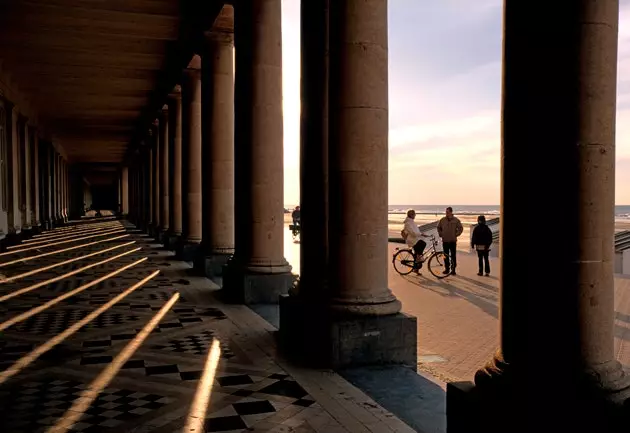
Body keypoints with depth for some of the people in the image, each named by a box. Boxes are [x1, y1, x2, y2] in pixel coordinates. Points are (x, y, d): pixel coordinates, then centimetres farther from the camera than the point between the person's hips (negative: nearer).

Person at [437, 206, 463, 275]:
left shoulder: (456, 220, -2)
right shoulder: (442, 220, 4)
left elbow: (460, 228, 4)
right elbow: (438, 227, 17)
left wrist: (456, 234, -3)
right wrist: (440, 234, 7)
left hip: (453, 241, -2)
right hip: (445, 241, 2)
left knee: (453, 256, -1)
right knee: (446, 256, 7)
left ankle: (453, 270, 4)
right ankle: (447, 269, 15)